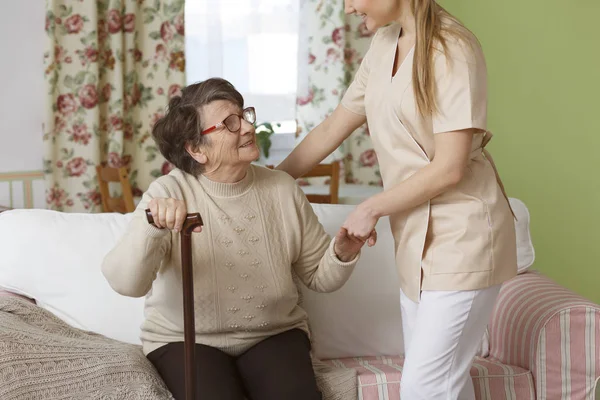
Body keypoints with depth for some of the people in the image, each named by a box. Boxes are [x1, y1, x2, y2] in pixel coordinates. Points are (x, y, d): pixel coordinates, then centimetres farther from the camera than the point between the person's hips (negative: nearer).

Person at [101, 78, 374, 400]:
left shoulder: (282, 188, -1)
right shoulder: (169, 193, -11)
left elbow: (319, 276, 6)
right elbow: (125, 283, -23)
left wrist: (342, 254, -16)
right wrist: (152, 226, -41)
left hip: (274, 334, 3)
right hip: (186, 340, -2)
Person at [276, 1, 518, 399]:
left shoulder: (453, 49, -15)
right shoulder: (384, 45, 9)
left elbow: (449, 168, -19)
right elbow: (331, 130, 15)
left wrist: (371, 208, -10)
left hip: (460, 236, -7)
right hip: (418, 237, 7)